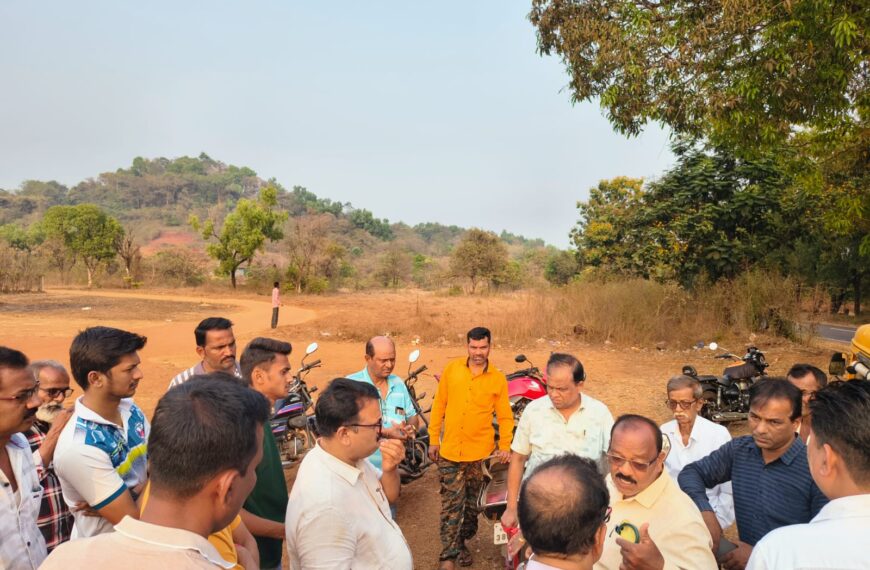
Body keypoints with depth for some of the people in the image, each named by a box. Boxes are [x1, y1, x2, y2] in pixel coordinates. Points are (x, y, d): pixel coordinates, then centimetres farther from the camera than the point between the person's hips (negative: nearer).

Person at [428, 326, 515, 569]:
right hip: (450, 450, 0)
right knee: (452, 503, 2)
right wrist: (433, 439, 1)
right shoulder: (452, 369, -2)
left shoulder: (498, 379, -4)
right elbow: (439, 405, 2)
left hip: (480, 451, 1)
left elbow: (505, 416, 0)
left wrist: (505, 446, -9)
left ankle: (461, 542, 34)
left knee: (471, 503, 16)